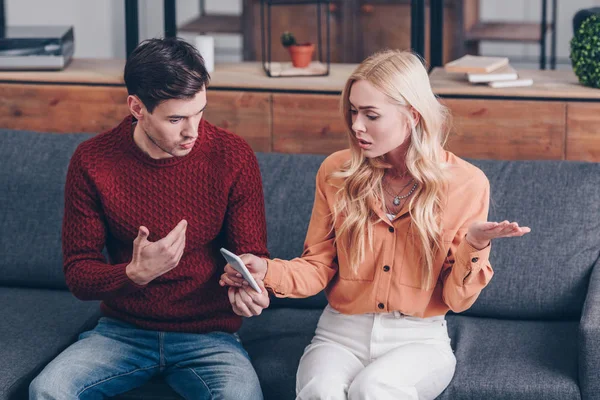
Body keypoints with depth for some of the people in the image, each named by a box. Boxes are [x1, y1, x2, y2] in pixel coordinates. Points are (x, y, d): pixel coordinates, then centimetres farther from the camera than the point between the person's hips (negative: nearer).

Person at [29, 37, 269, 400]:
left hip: (208, 336, -2)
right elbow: (78, 274, -5)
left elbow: (252, 255, 0)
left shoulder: (234, 156, -8)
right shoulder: (93, 161, -7)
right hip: (122, 330, 2)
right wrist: (136, 273, -26)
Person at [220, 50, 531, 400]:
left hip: (418, 340, -1)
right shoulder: (337, 172, 1)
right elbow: (319, 268, 7)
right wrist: (268, 271, -13)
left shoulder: (466, 184, -5)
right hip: (341, 334, 1)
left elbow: (456, 299, -2)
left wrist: (474, 246, -21)